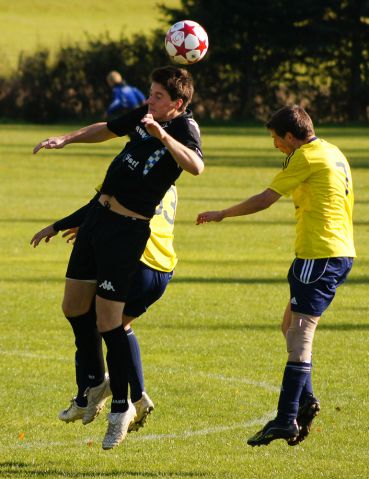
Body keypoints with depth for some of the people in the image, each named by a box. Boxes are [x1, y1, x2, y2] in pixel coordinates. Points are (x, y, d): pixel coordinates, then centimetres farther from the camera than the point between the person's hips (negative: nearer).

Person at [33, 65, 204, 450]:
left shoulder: (185, 128, -15)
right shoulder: (144, 115, 7)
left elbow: (196, 166, -37)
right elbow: (107, 129, 27)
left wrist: (162, 134, -46)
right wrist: (67, 139, 16)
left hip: (128, 228, -8)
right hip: (99, 214, 8)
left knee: (107, 321, -8)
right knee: (73, 307, 15)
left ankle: (121, 407, 6)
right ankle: (96, 383, 34)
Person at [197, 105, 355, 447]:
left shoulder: (306, 157, -10)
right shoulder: (334, 155, 17)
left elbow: (264, 200, -10)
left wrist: (222, 214, 2)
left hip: (319, 253, -10)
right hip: (341, 251, 10)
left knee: (300, 333, -12)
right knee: (291, 326, 17)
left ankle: (286, 419, -16)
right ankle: (305, 400, 10)